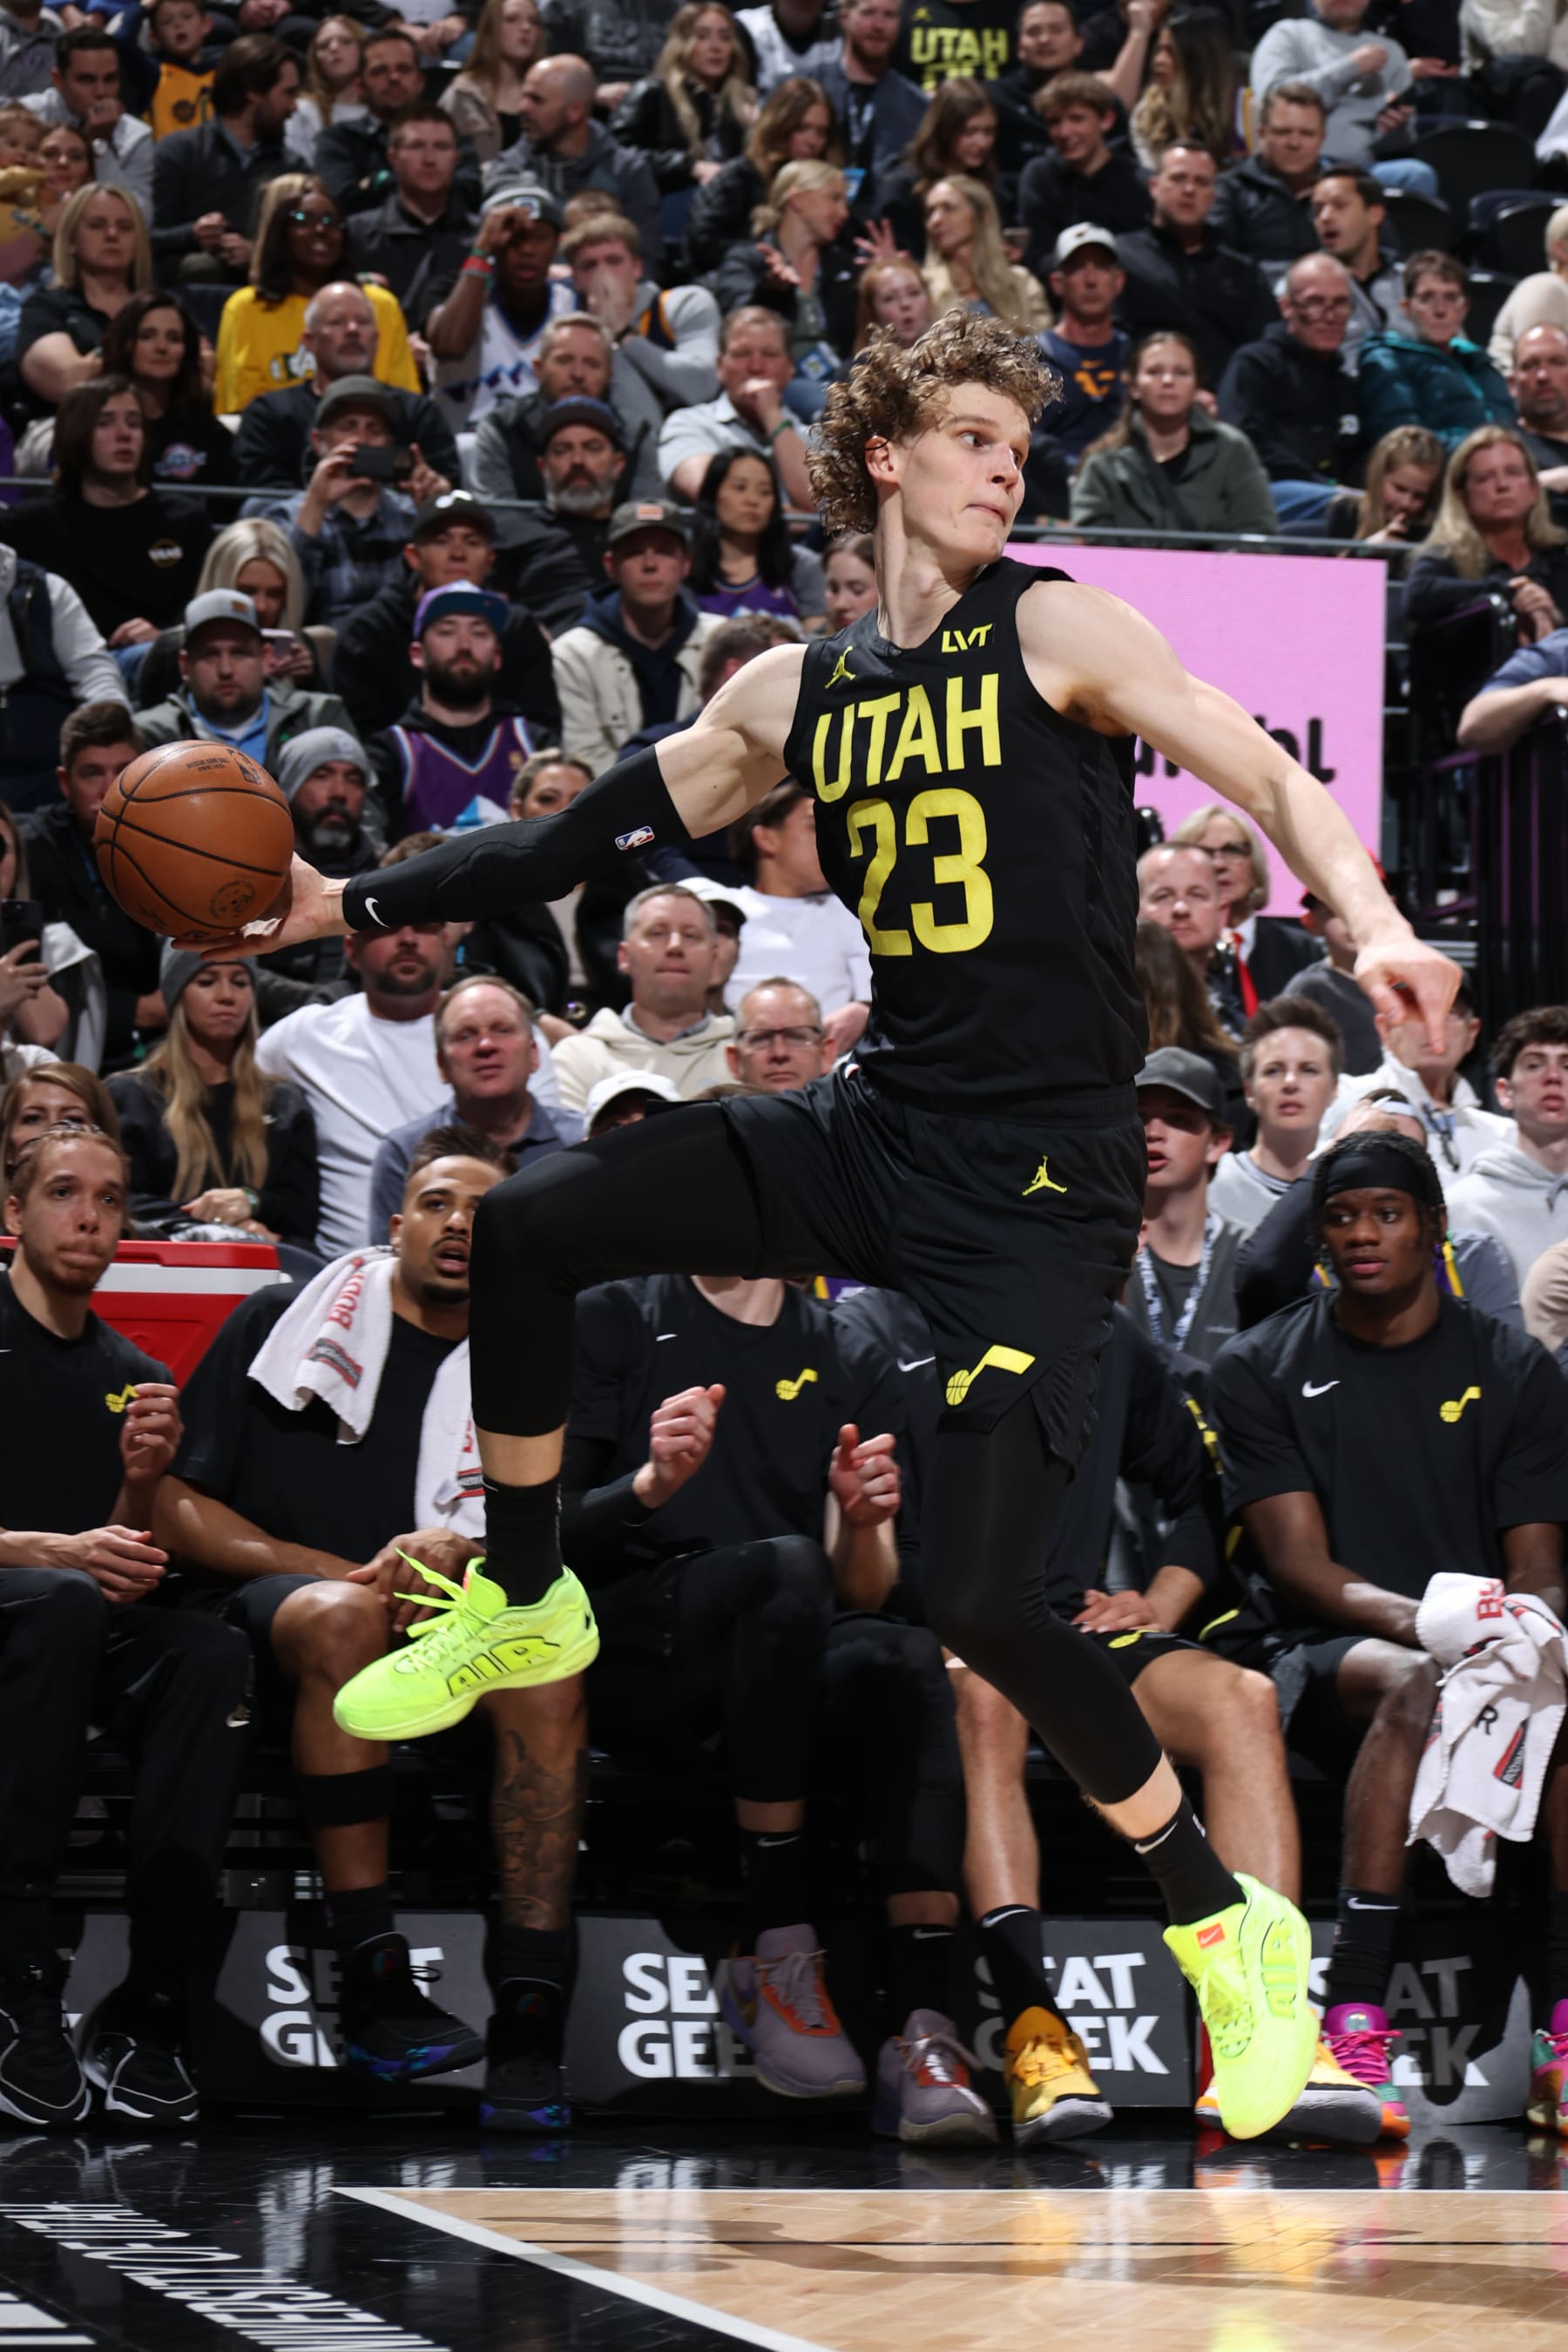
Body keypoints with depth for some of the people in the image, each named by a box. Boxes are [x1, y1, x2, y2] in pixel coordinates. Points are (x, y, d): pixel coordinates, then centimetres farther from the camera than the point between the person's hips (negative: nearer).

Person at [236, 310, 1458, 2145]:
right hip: (877, 1127, 6)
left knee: (974, 1595, -16)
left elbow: (1272, 784, -10)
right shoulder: (798, 690, 11)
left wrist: (1374, 923, -29)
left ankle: (1233, 1935, 1)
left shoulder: (1055, 631, -4)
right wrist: (357, 903, 14)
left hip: (1044, 1177, -6)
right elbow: (593, 831, 18)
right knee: (525, 1231, -3)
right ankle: (526, 1605, 20)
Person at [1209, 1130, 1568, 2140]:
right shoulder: (1262, 1369, 6)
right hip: (1315, 1652, -2)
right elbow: (1297, 1562, -4)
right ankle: (1354, 2019, -43)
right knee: (1416, 1686, -37)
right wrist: (1410, 1618, -24)